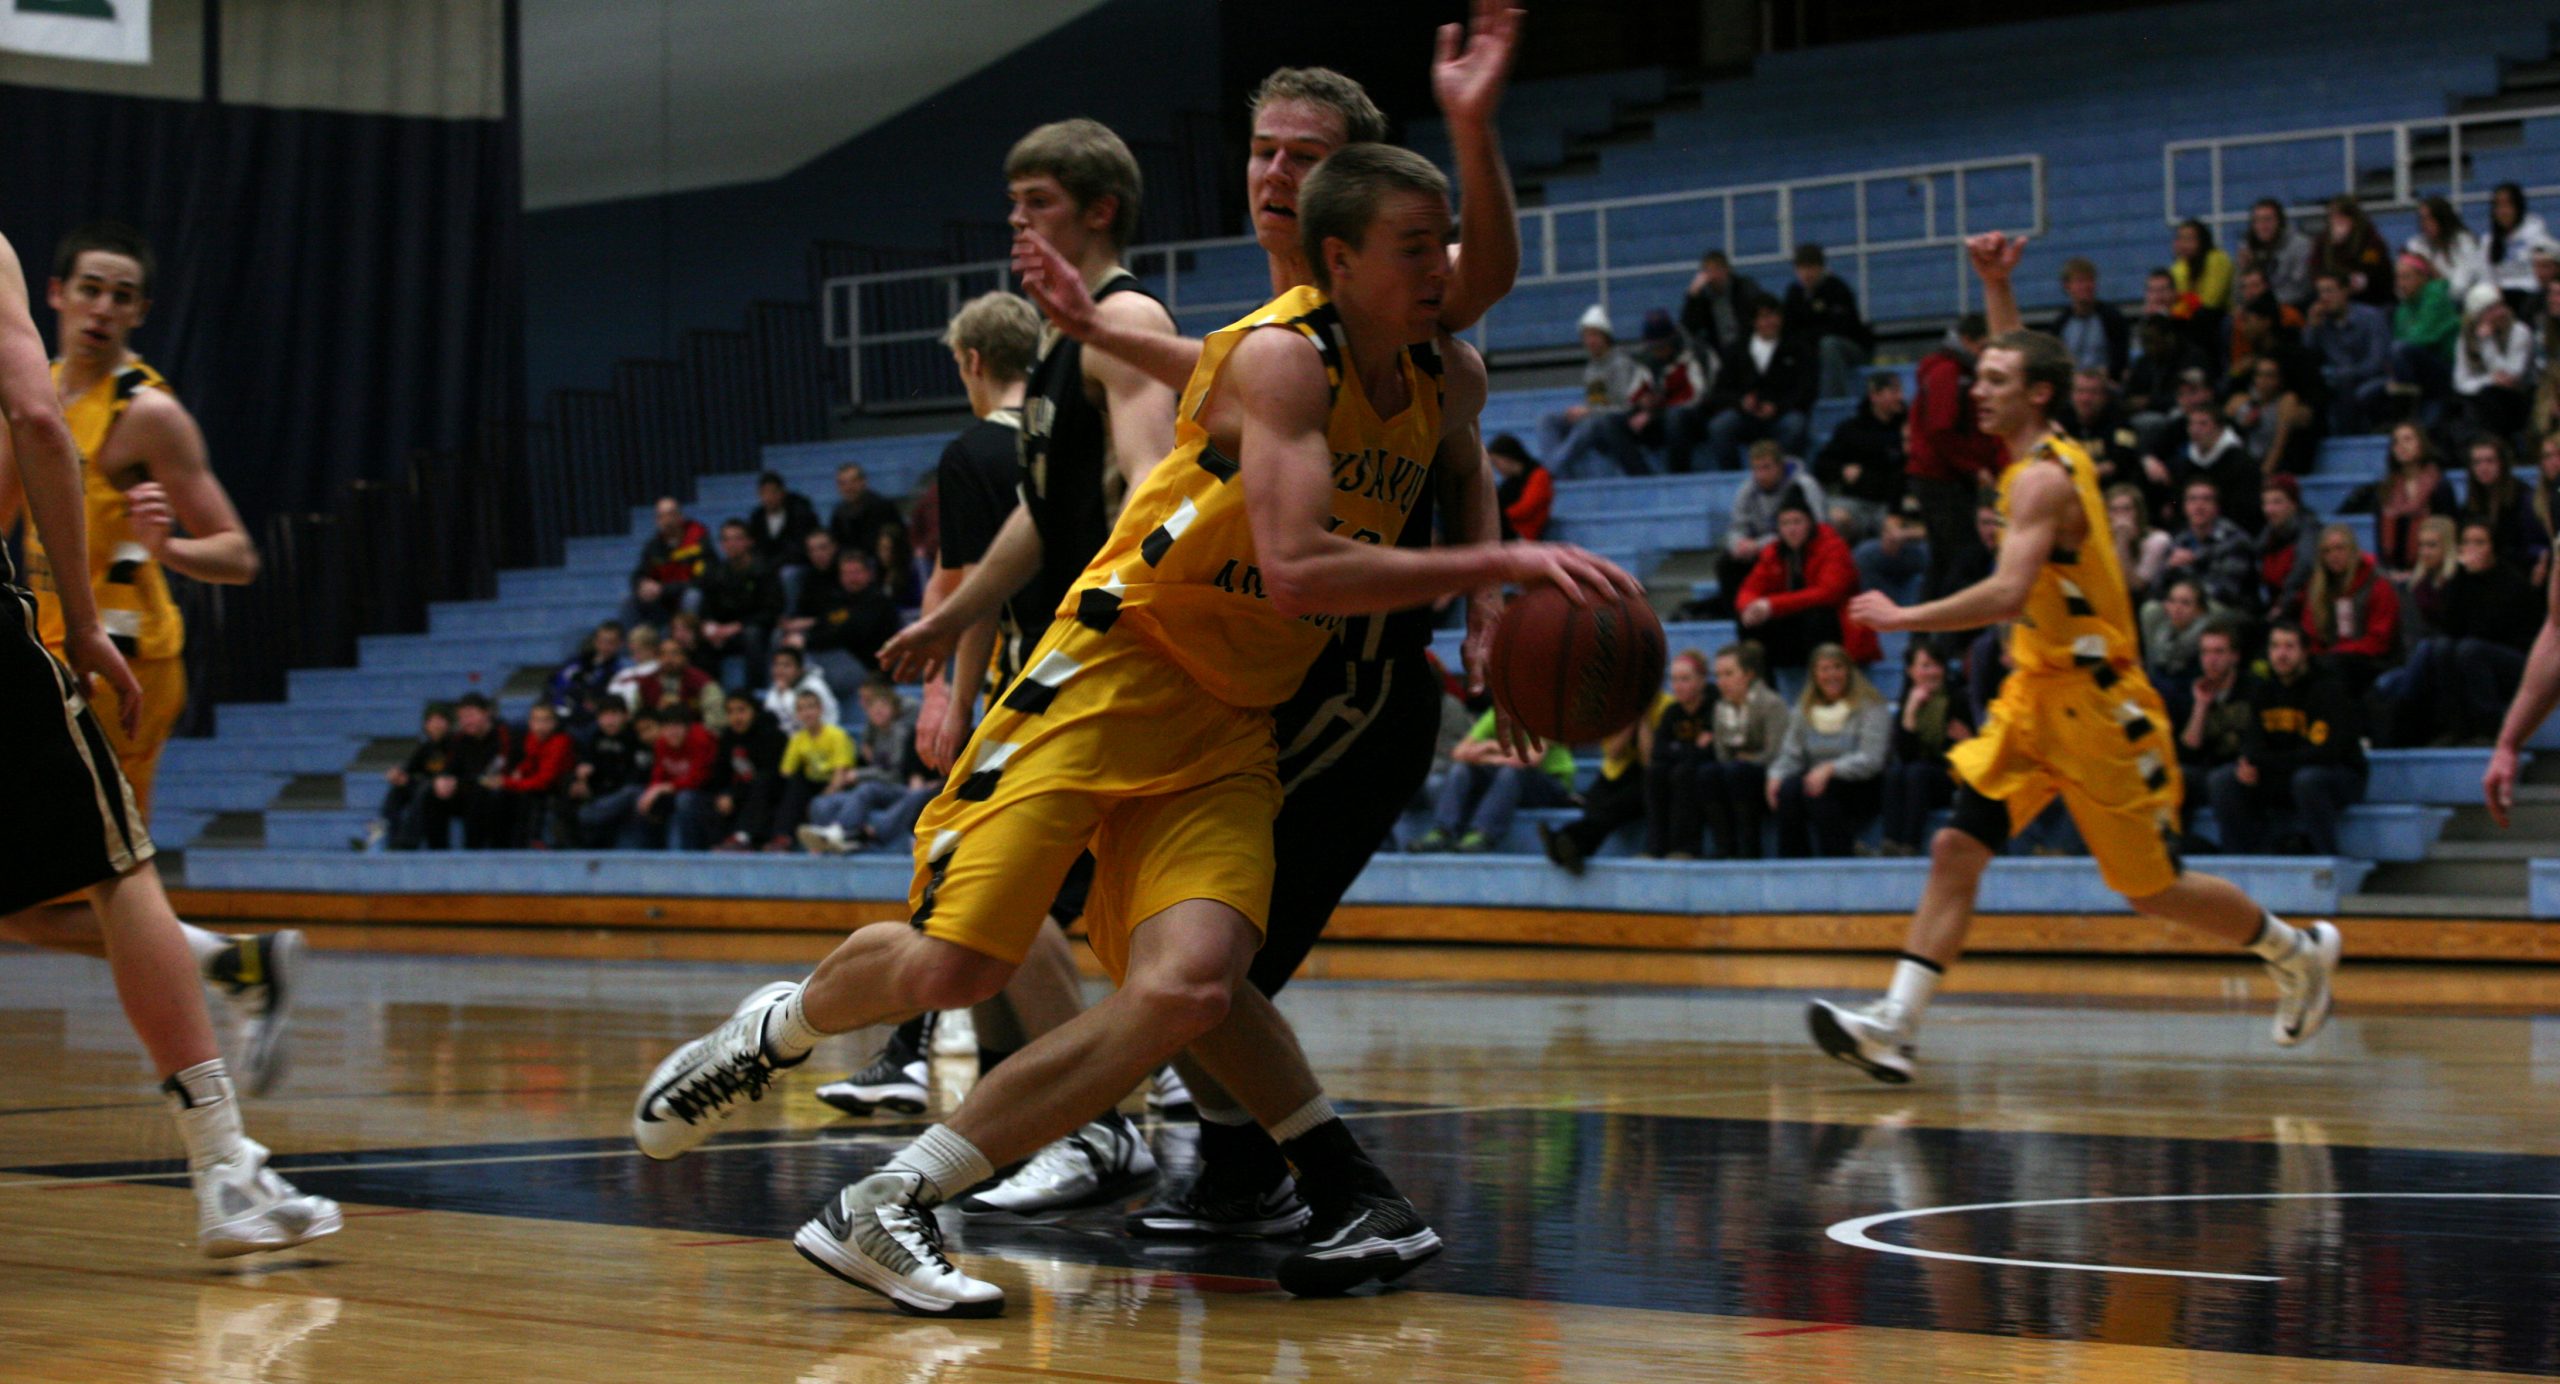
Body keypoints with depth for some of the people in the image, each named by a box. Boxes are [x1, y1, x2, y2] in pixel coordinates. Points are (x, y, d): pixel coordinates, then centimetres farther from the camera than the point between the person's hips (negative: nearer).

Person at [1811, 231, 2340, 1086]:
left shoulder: (2041, 479, -19)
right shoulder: (2046, 452, 9)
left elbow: (2008, 595, -33)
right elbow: (2021, 358, 29)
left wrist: (1905, 619, -28)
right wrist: (1996, 287, 16)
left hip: (2095, 703, -9)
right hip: (2036, 695, 9)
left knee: (2152, 887, 3)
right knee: (1955, 851, -6)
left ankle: (2298, 951, 26)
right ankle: (1896, 1026, -13)